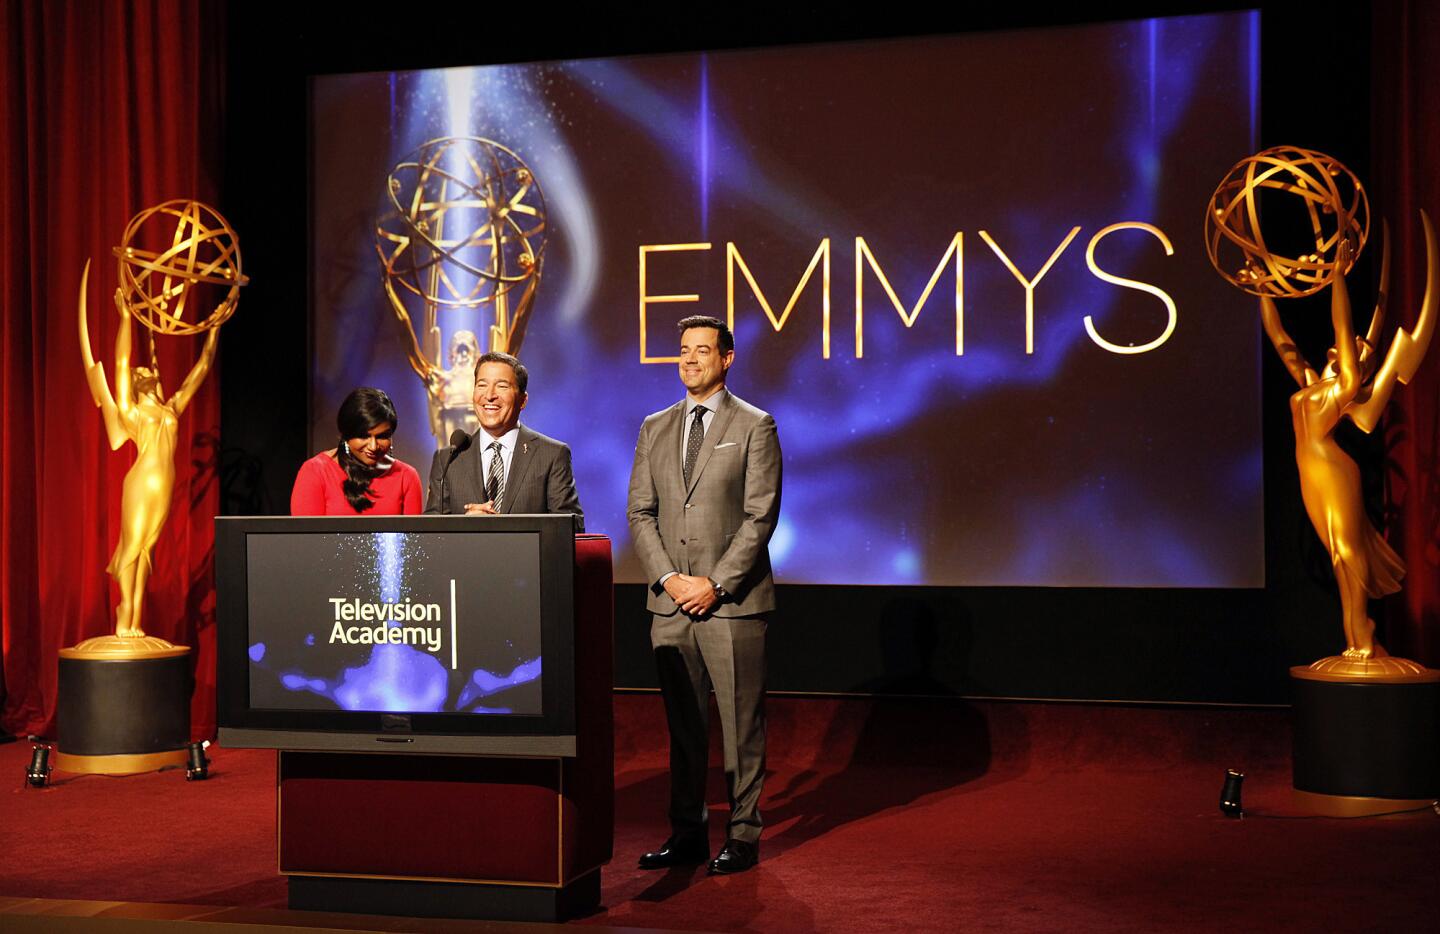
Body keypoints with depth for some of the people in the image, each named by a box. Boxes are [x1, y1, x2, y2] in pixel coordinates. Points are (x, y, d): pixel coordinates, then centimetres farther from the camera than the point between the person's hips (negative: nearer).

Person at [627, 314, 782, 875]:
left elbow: (760, 516, -7)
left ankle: (743, 837, 8)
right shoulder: (655, 429, 13)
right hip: (670, 603, 4)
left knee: (741, 725, 0)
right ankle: (687, 833, 17)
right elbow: (640, 512, 9)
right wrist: (668, 578, -5)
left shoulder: (754, 427, -1)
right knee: (683, 724, 9)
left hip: (733, 602, -4)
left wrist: (716, 585, -13)